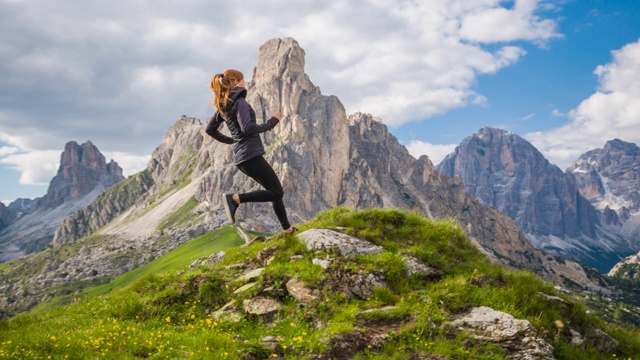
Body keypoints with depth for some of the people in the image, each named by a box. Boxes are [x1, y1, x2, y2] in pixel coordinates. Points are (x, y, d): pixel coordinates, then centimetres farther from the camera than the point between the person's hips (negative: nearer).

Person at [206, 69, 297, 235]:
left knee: (276, 191, 15)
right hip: (251, 155, -9)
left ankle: (287, 229, 19)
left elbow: (210, 129, 20)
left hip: (241, 158, 10)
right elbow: (247, 128, -26)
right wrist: (271, 123, -14)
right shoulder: (239, 101, -11)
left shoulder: (223, 106, 14)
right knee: (276, 193, -4)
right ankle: (235, 198, -15)